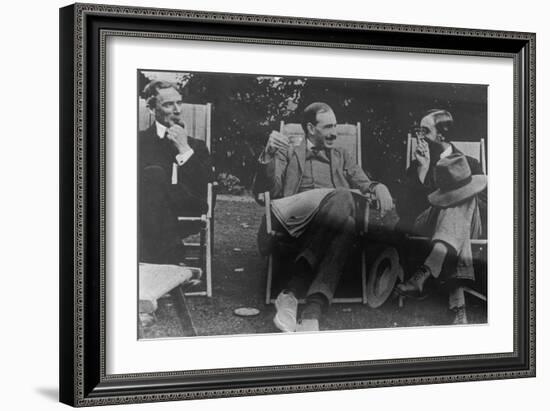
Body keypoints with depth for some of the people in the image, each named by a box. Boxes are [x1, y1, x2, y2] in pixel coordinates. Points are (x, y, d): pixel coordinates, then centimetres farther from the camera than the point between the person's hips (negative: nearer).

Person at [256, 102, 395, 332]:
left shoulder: (342, 157, 35)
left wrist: (379, 188, -5)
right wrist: (268, 157, -11)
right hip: (296, 222, -3)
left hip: (331, 223, 3)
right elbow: (272, 191, 9)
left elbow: (363, 185, 20)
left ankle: (291, 295, -47)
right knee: (342, 197, -35)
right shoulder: (289, 153, 25)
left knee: (346, 227, -37)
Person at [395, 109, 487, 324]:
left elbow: (483, 205, 6)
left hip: (469, 224, 0)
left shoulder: (470, 163, 18)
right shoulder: (417, 165, 20)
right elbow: (412, 205, 4)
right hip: (425, 222, 0)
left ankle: (424, 273, -55)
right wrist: (422, 168, -3)